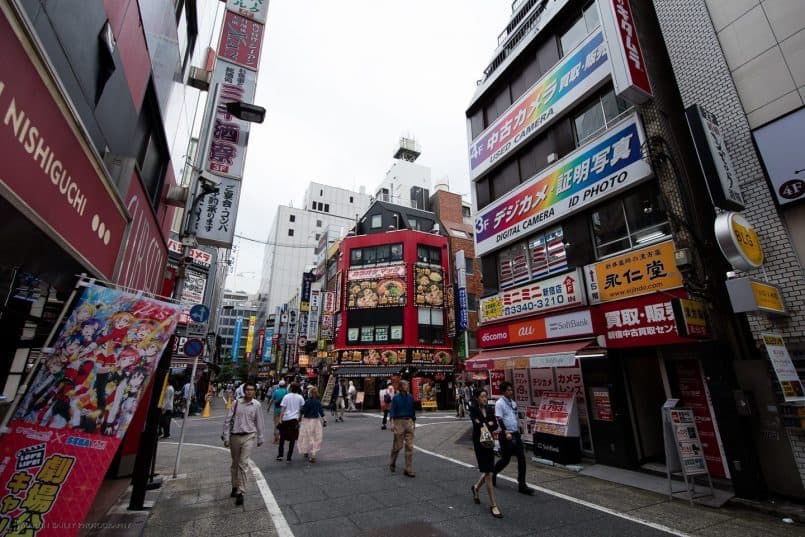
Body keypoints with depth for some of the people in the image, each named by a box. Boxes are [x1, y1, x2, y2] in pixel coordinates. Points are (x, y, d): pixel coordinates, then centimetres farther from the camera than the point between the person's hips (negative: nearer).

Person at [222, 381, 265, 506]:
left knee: (243, 464, -8)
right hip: (235, 436, 2)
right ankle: (235, 486, 37)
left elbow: (259, 423, 3)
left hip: (248, 437, -2)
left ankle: (240, 492, 1)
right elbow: (227, 420, -1)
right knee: (235, 464, 17)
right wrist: (226, 438, -2)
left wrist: (260, 438, 8)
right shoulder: (236, 403, -6)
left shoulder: (256, 405, -5)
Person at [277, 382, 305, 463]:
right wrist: (300, 418, 15)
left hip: (285, 419, -1)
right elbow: (302, 409, 4)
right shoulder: (300, 397, 0)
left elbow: (283, 408, -8)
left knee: (282, 437, 18)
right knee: (292, 439, 7)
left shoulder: (286, 396, -5)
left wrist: (280, 418, -6)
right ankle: (288, 458, 8)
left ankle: (280, 455, 19)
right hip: (295, 419, 1)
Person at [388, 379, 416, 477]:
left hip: (409, 422, 3)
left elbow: (413, 410, 14)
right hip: (399, 422, -3)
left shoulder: (410, 397, 7)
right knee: (398, 445, 5)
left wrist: (414, 422, 16)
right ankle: (392, 464, 31)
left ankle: (409, 470, 6)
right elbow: (392, 411, -6)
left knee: (409, 446, -1)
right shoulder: (396, 398, -3)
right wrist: (392, 423, -16)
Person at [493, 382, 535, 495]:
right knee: (505, 459, 3)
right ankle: (493, 474, 29)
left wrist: (518, 432, 18)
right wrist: (506, 432, -25)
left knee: (522, 458, 1)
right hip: (506, 435, -6)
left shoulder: (513, 403, 11)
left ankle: (522, 485, 10)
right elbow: (499, 419, -18)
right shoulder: (499, 403, -11)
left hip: (516, 434, 7)